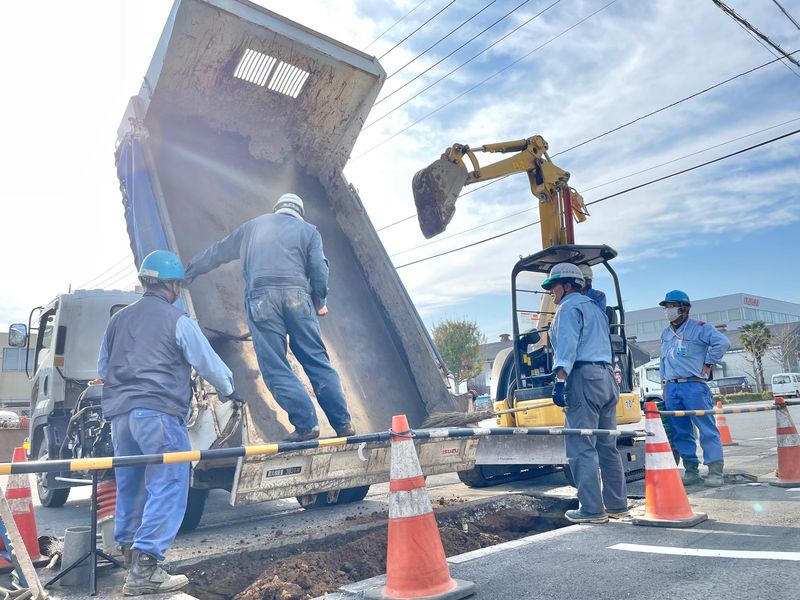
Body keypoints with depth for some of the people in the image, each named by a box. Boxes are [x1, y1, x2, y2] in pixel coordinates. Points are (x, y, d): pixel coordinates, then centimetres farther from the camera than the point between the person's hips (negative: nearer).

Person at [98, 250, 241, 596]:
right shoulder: (178, 321, -3)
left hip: (120, 414, 8)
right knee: (167, 489, -6)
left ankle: (128, 552, 32)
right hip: (159, 414, -8)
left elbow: (102, 369, 25)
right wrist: (229, 390, 17)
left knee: (129, 486, 20)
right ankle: (144, 570, -10)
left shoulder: (119, 320, 16)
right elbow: (208, 362, 0)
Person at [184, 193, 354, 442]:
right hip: (297, 296, 0)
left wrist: (189, 270, 47)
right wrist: (321, 300, 17)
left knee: (276, 368, 1)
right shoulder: (309, 230, 20)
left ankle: (306, 424, -7)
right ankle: (343, 423, 3)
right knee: (318, 362, 4)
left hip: (261, 298, 0)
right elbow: (319, 268, 5)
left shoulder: (252, 226, 26)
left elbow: (218, 252, 33)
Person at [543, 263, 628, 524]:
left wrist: (560, 380, -21)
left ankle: (592, 510, -9)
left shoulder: (569, 307, -1)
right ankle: (617, 505, 14)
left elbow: (567, 344, -14)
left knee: (581, 448, -9)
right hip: (607, 377, 9)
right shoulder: (594, 308, 27)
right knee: (607, 446, 11)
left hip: (583, 376, -9)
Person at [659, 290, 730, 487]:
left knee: (707, 429, -6)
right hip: (672, 388, 7)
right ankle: (691, 470, 14)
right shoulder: (666, 333, 19)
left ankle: (715, 471, -3)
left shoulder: (699, 328, -2)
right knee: (681, 432, 7)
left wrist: (708, 363, -10)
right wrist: (665, 385, 18)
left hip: (694, 386, -6)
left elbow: (722, 342, -14)